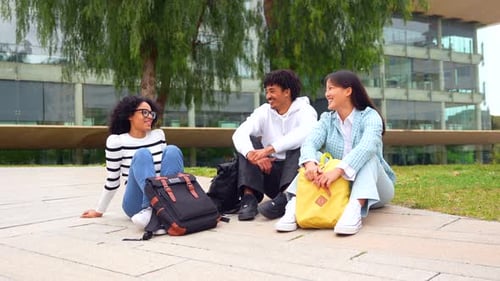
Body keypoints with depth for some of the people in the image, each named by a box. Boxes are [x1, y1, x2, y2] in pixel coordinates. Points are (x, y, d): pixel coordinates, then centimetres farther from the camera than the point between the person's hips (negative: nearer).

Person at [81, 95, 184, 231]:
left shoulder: (159, 135, 8)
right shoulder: (116, 141, -4)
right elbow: (112, 180, 3)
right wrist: (99, 210, 9)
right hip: (138, 204, -3)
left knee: (172, 151, -17)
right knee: (142, 154, -24)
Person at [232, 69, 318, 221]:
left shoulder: (305, 111, -4)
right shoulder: (264, 111, 6)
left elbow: (306, 133, -29)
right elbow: (240, 133, -13)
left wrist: (269, 149, -37)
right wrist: (252, 154, -34)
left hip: (296, 171, -3)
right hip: (269, 170, 3)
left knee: (299, 145, -26)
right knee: (248, 142, -13)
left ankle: (285, 199, -43)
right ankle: (249, 197, -28)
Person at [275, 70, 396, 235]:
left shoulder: (370, 116, -10)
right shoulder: (327, 119, 3)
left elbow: (367, 147, -31)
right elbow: (310, 143, -17)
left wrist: (338, 170, -47)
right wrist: (310, 163, -41)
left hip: (371, 189, -3)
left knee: (367, 157, -30)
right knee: (316, 158, -19)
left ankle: (355, 209, -51)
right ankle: (295, 206, -37)